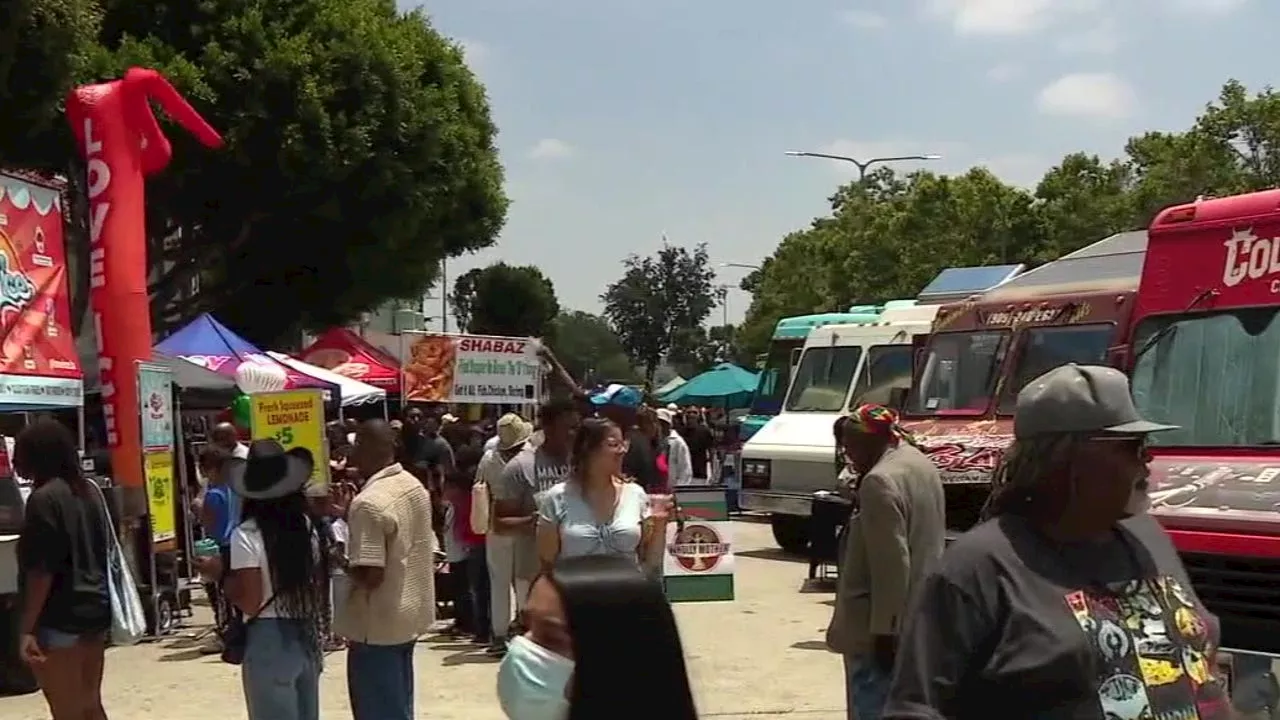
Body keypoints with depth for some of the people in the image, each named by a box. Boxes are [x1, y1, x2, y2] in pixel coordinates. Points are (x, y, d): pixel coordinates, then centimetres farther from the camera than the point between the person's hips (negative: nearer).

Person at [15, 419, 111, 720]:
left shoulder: (44, 498, -15)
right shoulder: (89, 490, 10)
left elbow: (42, 570, -18)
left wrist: (27, 628, -16)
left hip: (60, 617, -8)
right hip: (95, 608, 8)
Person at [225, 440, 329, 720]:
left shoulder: (247, 534, -13)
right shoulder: (309, 527, 4)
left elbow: (250, 602, -16)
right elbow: (320, 587, 8)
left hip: (269, 640, -6)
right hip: (307, 636, 6)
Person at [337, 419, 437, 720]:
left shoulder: (368, 503, -23)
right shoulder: (415, 487, 4)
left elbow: (369, 575, -26)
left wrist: (340, 562, -7)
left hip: (377, 625, -9)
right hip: (409, 615, 9)